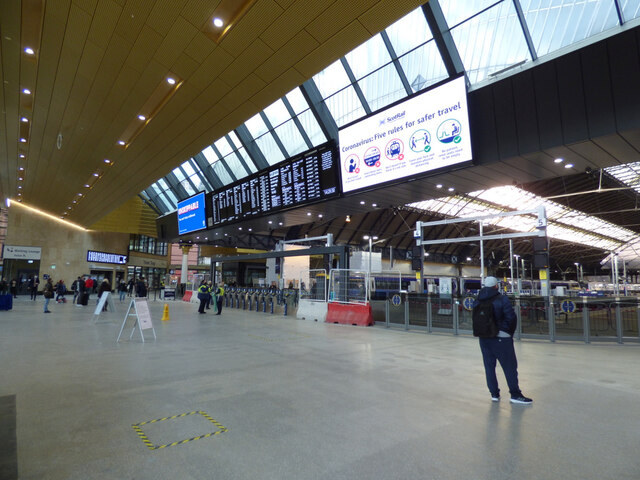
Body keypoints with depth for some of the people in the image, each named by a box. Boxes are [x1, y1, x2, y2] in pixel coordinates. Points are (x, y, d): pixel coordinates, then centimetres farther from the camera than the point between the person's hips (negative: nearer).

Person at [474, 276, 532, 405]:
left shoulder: (477, 301, 3)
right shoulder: (502, 299, -10)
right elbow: (511, 318, -12)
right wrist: (510, 333, 1)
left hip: (484, 338, 5)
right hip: (501, 337, -5)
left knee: (489, 366, 11)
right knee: (510, 366, 6)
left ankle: (494, 393, 19)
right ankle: (515, 394, 11)